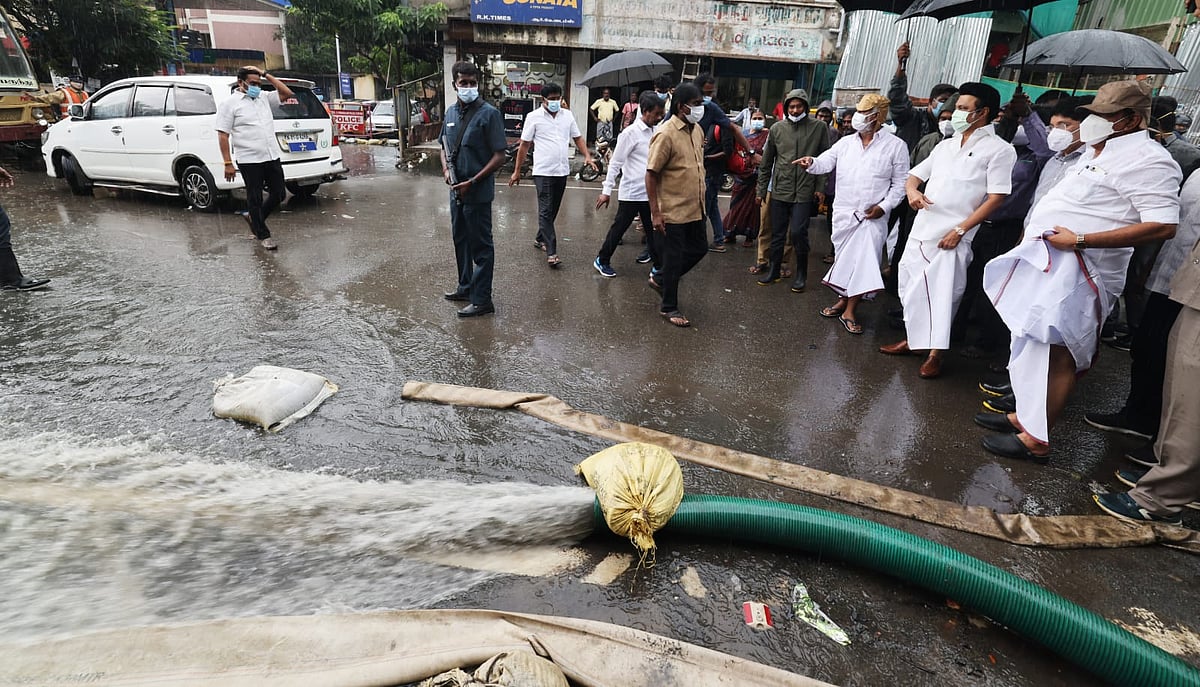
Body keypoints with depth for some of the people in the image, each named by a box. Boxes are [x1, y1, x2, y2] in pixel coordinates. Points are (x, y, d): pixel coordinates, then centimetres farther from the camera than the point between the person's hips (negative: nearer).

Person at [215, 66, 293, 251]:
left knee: (279, 194, 10)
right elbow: (223, 135, -6)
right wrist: (228, 163, -12)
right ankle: (263, 235, 14)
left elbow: (287, 93, 12)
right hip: (249, 161, -6)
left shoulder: (264, 97, 14)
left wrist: (265, 74, 5)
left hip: (272, 157, 6)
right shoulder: (229, 103, -3)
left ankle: (253, 217, 32)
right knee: (255, 198, 3)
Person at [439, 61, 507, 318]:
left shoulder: (489, 113, -11)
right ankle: (465, 287, 35)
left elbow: (499, 156, -14)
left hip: (478, 193, -7)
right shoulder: (451, 112, 10)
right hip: (456, 191, 7)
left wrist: (472, 182, -19)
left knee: (481, 246, 0)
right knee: (460, 240, 18)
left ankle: (482, 300, 7)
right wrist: (446, 169, 0)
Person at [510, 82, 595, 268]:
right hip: (543, 171, -5)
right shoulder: (533, 117, -4)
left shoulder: (567, 115, 8)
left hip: (562, 170, 5)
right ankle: (551, 252, -11)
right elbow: (524, 145, -2)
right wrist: (517, 171, -2)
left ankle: (540, 239, 32)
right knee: (546, 211, -8)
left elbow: (577, 137, 15)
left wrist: (587, 156, -3)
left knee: (553, 210, 14)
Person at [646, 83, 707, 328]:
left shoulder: (697, 130, 7)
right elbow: (651, 175, -17)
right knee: (674, 258, 3)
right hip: (674, 210, -8)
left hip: (695, 208, 8)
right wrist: (655, 213, -19)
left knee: (698, 249, 17)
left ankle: (661, 279, 36)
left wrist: (701, 199, 19)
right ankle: (669, 307, 19)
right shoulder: (666, 134, -17)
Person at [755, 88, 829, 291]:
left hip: (804, 192, -2)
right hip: (779, 190, 3)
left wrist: (821, 187, -3)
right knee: (777, 233, 8)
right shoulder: (777, 128, 7)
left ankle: (801, 274, 11)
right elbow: (767, 162, 12)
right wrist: (761, 189, 12)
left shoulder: (819, 128, 2)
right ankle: (774, 270, 23)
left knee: (798, 233, -6)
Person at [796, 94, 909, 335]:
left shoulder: (895, 146, -2)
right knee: (843, 258, 11)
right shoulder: (846, 143, 8)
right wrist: (812, 163, -24)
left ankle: (849, 310, 1)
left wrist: (884, 206, -12)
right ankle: (843, 300, 26)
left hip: (872, 217, -3)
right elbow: (826, 162, -1)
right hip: (843, 213, 4)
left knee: (863, 261, -6)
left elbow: (900, 183, 0)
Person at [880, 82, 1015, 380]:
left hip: (952, 236, -6)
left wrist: (960, 229, -15)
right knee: (910, 288, 10)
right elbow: (914, 174, 20)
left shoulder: (999, 149, -2)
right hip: (921, 230, 6)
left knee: (941, 295, -7)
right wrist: (912, 191, -5)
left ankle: (935, 354, 2)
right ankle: (913, 339, 25)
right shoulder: (946, 145, 16)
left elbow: (996, 197, -8)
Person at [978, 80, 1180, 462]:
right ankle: (1025, 415, 26)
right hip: (1047, 266, 10)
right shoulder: (1100, 155, 18)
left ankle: (1036, 440, 3)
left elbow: (1163, 225, -20)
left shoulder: (1146, 161, -11)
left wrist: (1079, 239, -24)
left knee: (1056, 356, -5)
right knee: (1033, 348, 14)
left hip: (1075, 276, -10)